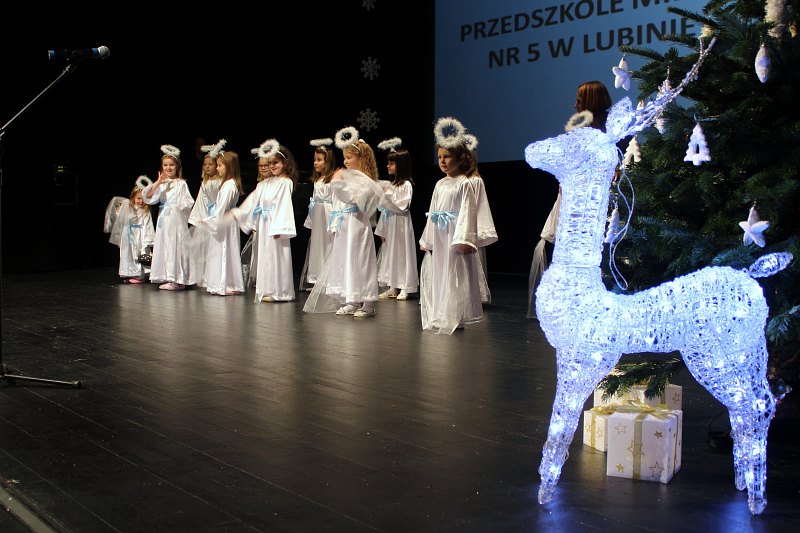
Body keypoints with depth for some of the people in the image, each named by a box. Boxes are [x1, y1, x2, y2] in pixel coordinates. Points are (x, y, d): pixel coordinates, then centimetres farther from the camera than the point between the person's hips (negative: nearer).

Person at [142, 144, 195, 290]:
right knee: (163, 246, 5)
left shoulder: (181, 184, -1)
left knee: (175, 247, -5)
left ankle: (177, 279, -2)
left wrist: (177, 206, -16)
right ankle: (168, 277, 11)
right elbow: (147, 196, -1)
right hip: (163, 220, 5)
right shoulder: (161, 184, 11)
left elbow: (189, 202, -4)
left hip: (177, 220, -5)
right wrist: (158, 183, -9)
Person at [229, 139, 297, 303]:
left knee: (275, 256, -6)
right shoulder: (265, 183, 15)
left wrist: (279, 227, -19)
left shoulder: (286, 183, -7)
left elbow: (284, 205, -13)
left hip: (276, 223, -8)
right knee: (263, 256, 9)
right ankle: (266, 289, 15)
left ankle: (277, 291, 0)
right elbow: (253, 200, 17)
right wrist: (238, 213, 14)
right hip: (263, 224, 8)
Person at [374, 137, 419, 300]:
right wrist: (382, 230, 11)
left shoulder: (406, 184, -10)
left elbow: (403, 206, -17)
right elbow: (385, 208, 13)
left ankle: (405, 288, 3)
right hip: (389, 225, 8)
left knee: (402, 253, -3)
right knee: (389, 254, 9)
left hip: (401, 224, -7)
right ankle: (392, 288, 15)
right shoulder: (390, 184, 11)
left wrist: (389, 194, -16)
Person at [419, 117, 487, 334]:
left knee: (454, 276, -6)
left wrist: (464, 239, -21)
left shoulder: (465, 184, -7)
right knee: (435, 274, 9)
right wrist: (427, 239, 15)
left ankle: (454, 318, 0)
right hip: (438, 237, 7)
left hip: (455, 237, -7)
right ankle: (438, 317, 17)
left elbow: (467, 212, -13)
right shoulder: (440, 184, 14)